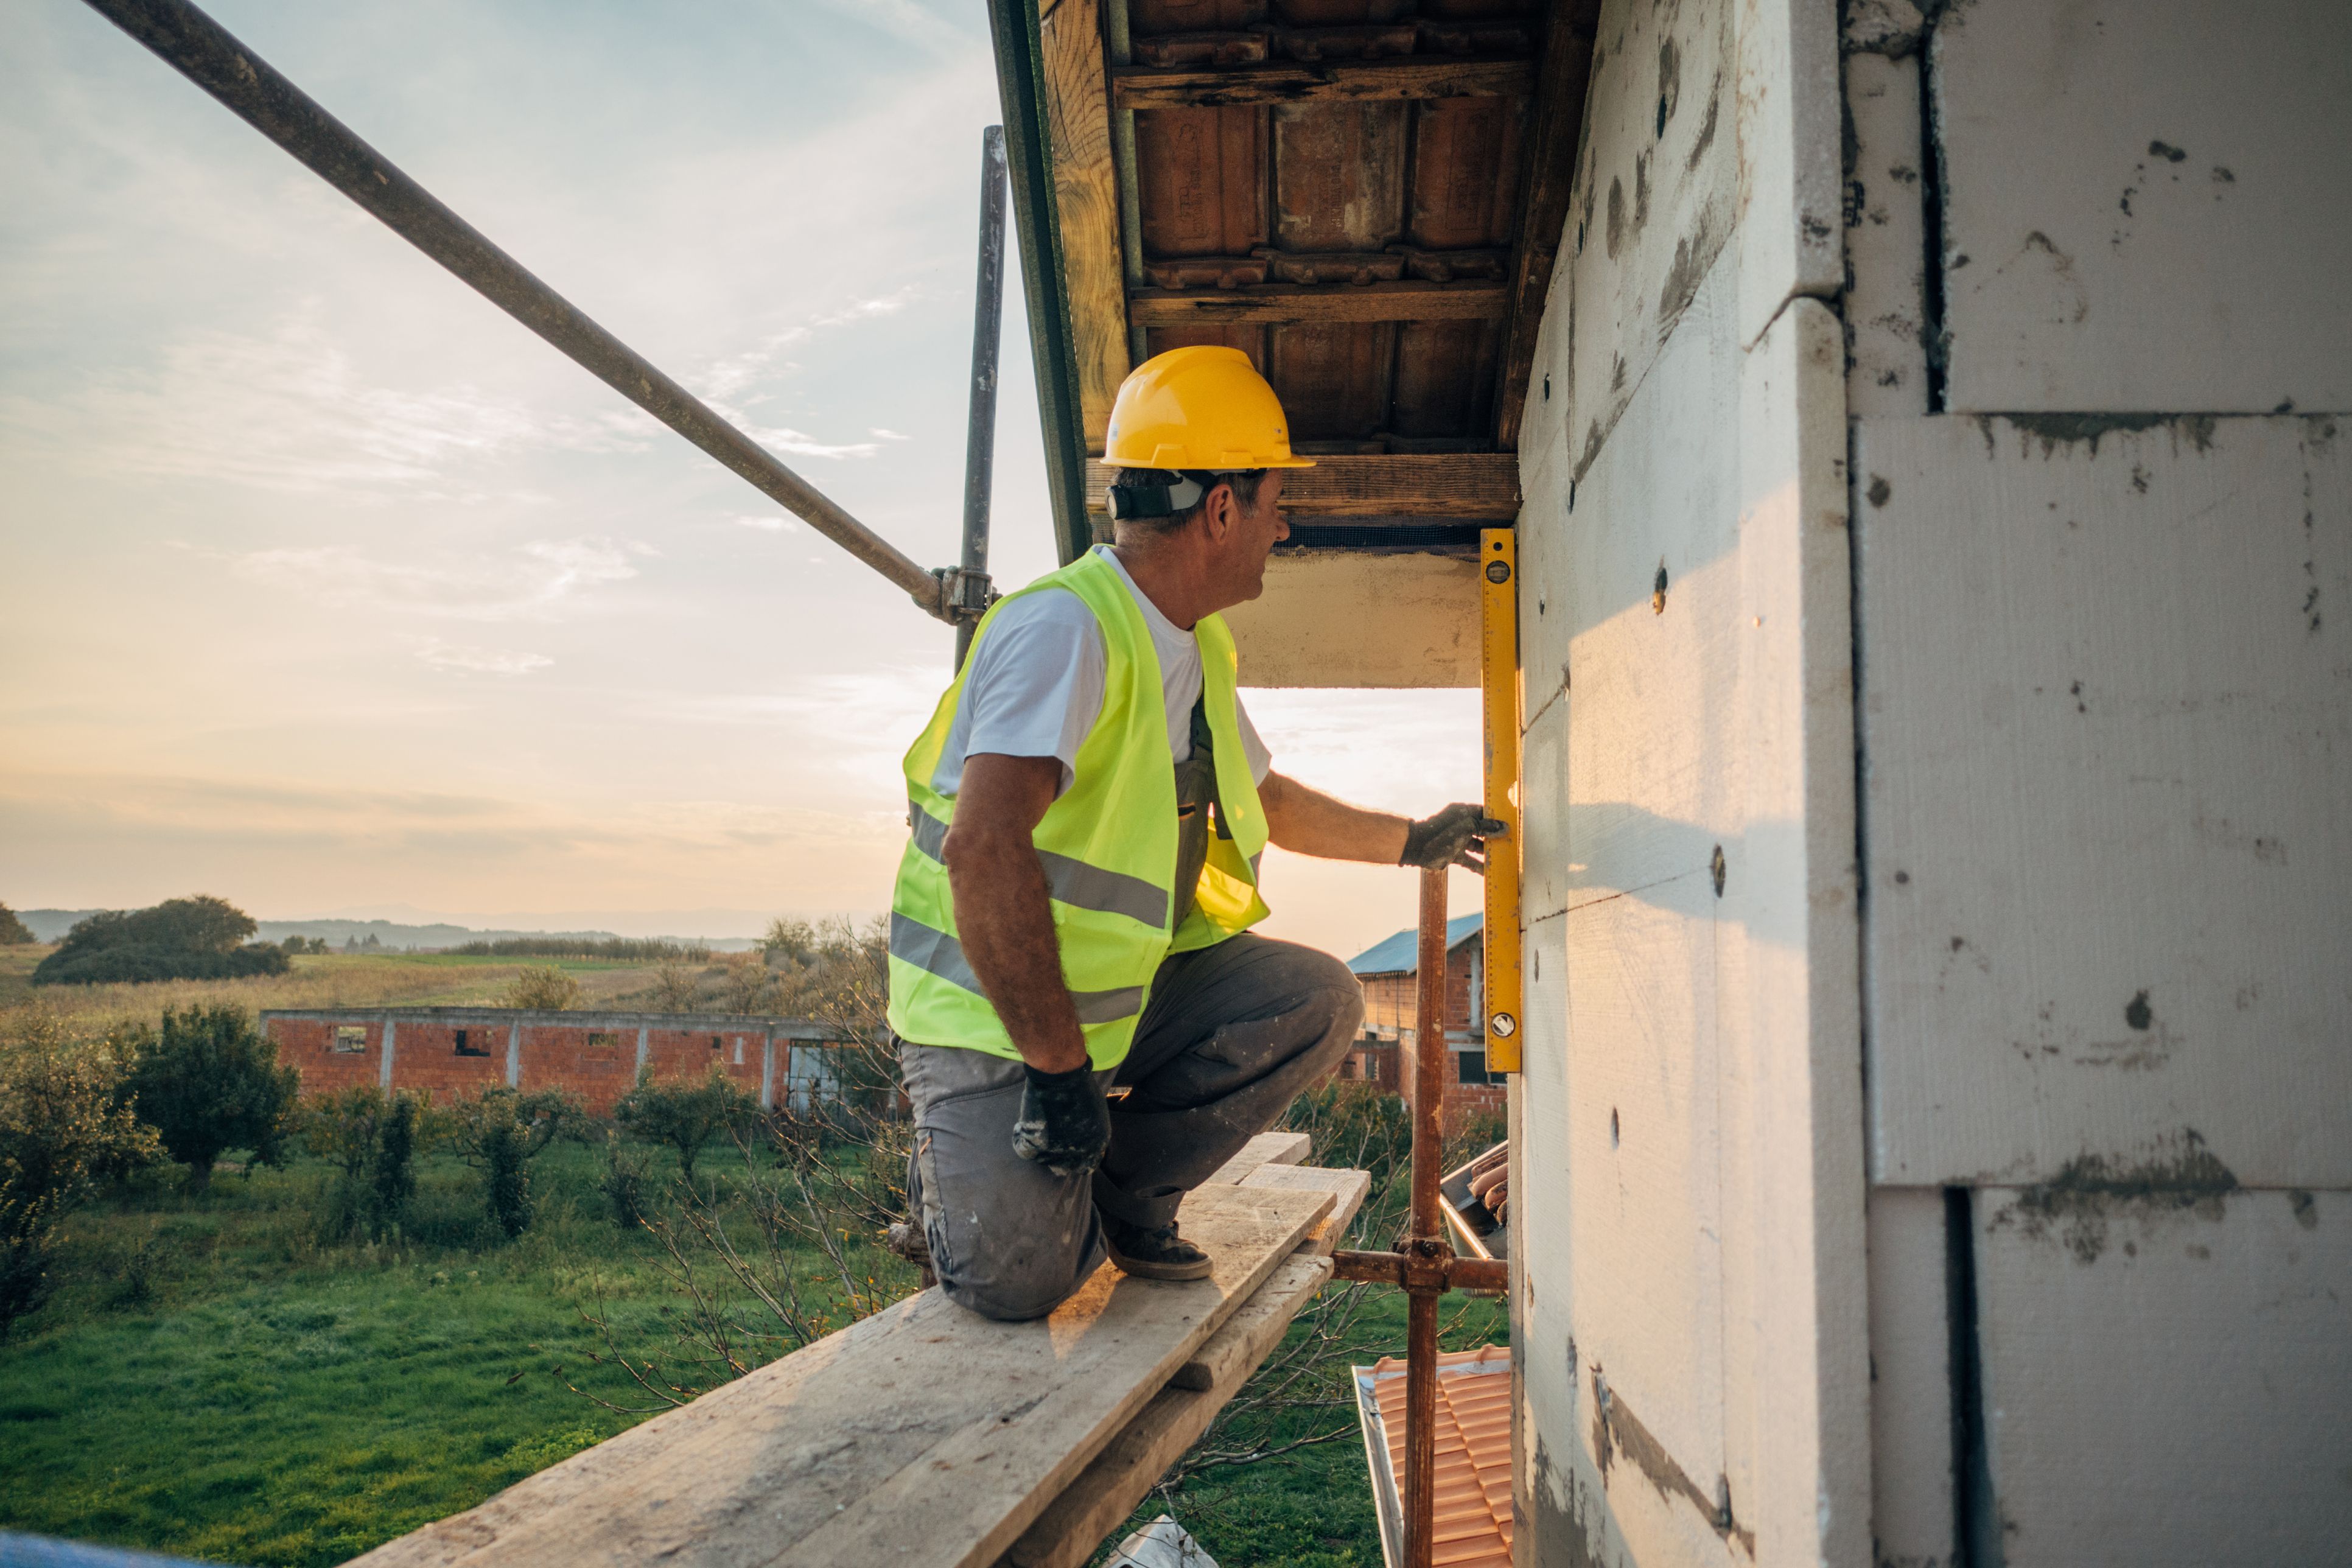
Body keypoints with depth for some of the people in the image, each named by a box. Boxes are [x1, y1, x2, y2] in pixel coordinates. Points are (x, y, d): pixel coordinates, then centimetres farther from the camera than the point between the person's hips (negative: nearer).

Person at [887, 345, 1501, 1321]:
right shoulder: (1065, 628, -24)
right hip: (990, 1010, -8)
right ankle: (960, 1173, 14)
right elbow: (981, 848, -35)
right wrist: (1058, 1066, -31)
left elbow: (1266, 799, 25)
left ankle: (1123, 1188, 4)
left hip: (1122, 991, 8)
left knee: (1318, 999, -8)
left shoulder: (1198, 650, 8)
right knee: (1023, 1274, -20)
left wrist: (1410, 841, 26)